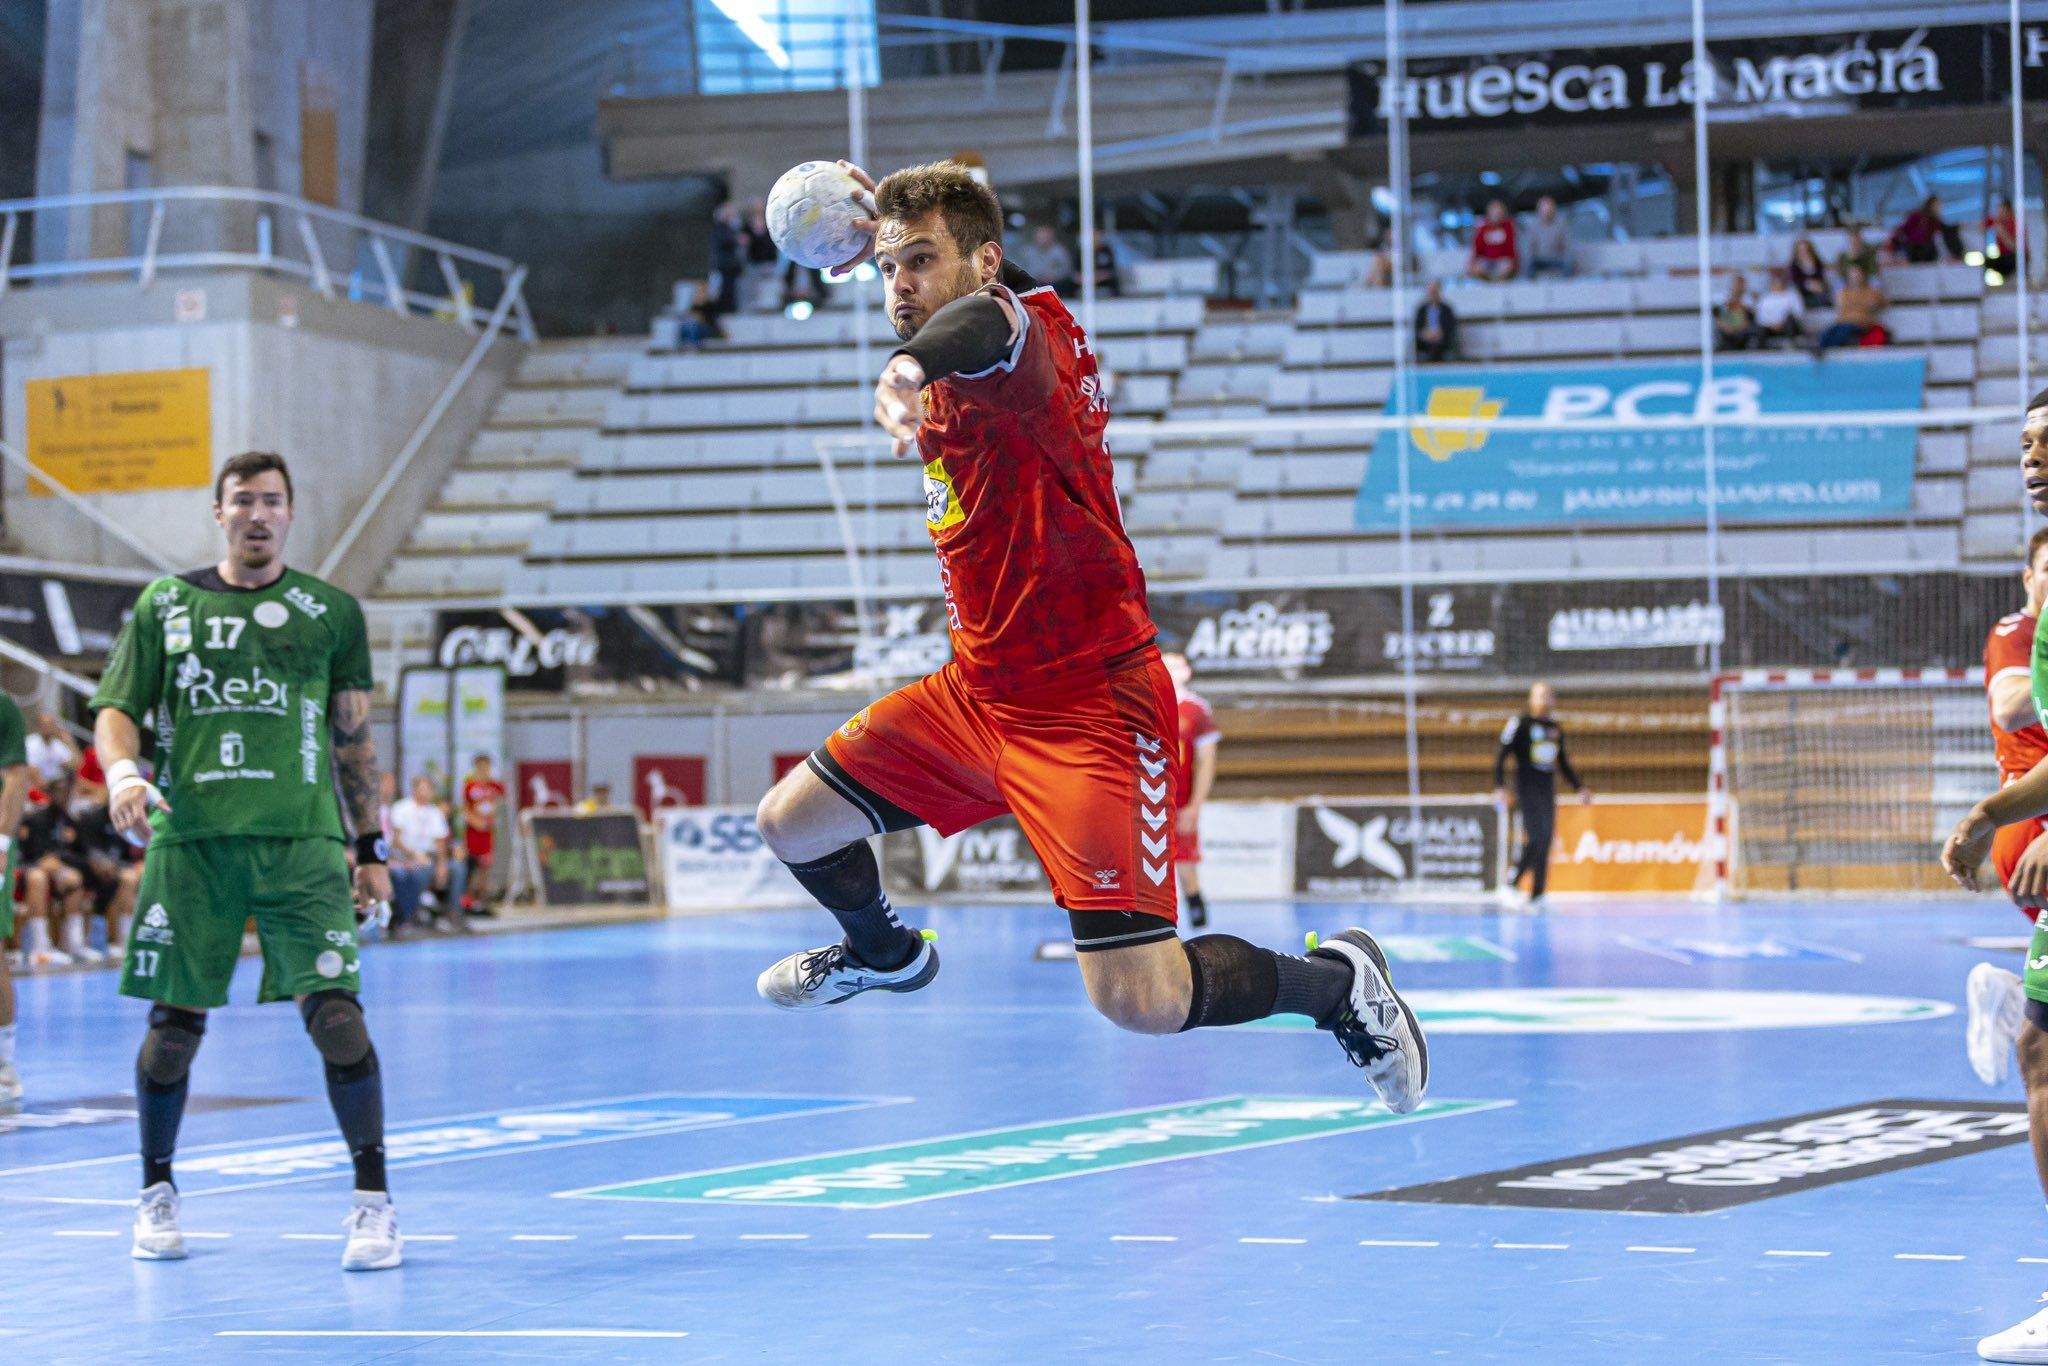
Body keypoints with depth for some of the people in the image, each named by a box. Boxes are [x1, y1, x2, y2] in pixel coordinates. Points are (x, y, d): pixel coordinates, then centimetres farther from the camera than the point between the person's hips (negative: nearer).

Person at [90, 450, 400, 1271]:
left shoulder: (331, 612, 11)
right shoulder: (165, 604, 12)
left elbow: (354, 740, 15)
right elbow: (116, 709, 9)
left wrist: (370, 850, 12)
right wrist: (124, 772, -12)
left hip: (301, 840, -1)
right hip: (189, 839, 1)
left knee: (333, 1012, -13)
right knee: (174, 1025, 4)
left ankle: (373, 1202, -6)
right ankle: (156, 1194, 23)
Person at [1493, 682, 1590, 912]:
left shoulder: (1556, 728, 16)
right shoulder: (1521, 724, -3)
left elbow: (1563, 763, 27)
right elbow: (1500, 756, -6)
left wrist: (1579, 787, 19)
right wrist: (1499, 787, -15)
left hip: (1549, 791, 6)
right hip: (1527, 790, -6)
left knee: (1545, 843, 1)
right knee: (1534, 837, -18)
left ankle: (1536, 897, 4)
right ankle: (1510, 887, -10)